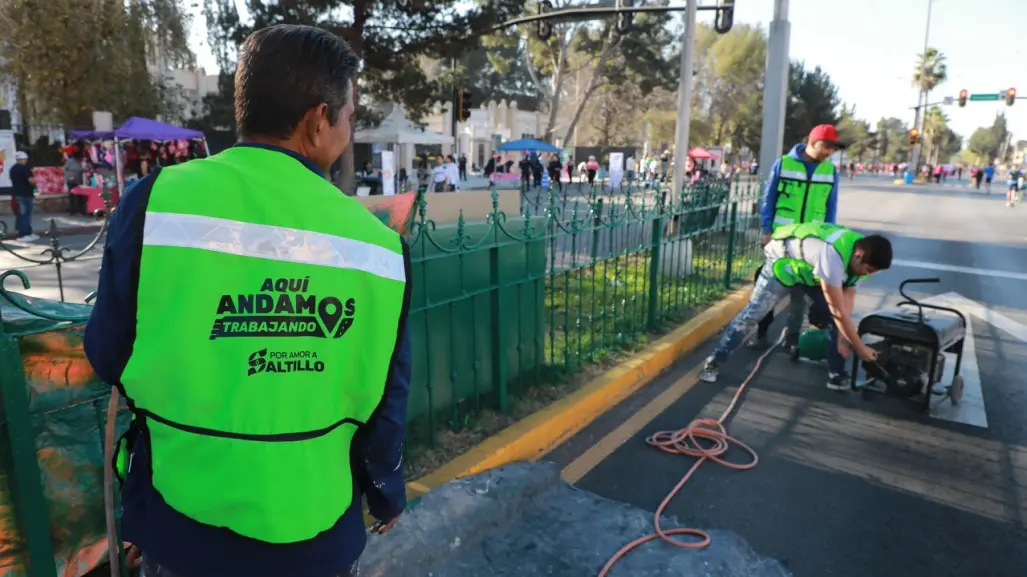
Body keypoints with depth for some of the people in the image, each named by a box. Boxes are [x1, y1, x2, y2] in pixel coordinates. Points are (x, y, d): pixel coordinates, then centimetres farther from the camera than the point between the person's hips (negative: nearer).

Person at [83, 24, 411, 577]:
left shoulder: (157, 200, -16)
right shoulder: (376, 241, -13)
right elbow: (382, 401, -4)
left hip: (182, 519, 0)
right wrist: (387, 494, 13)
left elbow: (109, 356, -5)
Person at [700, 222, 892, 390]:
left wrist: (843, 336, -19)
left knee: (835, 321, -2)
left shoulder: (859, 251, -17)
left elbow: (849, 292, -10)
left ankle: (837, 375, 9)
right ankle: (713, 363, -4)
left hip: (811, 268, 7)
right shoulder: (833, 255, -42)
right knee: (753, 312, -11)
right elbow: (838, 311, -35)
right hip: (783, 261, -7)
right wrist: (859, 348, -27)